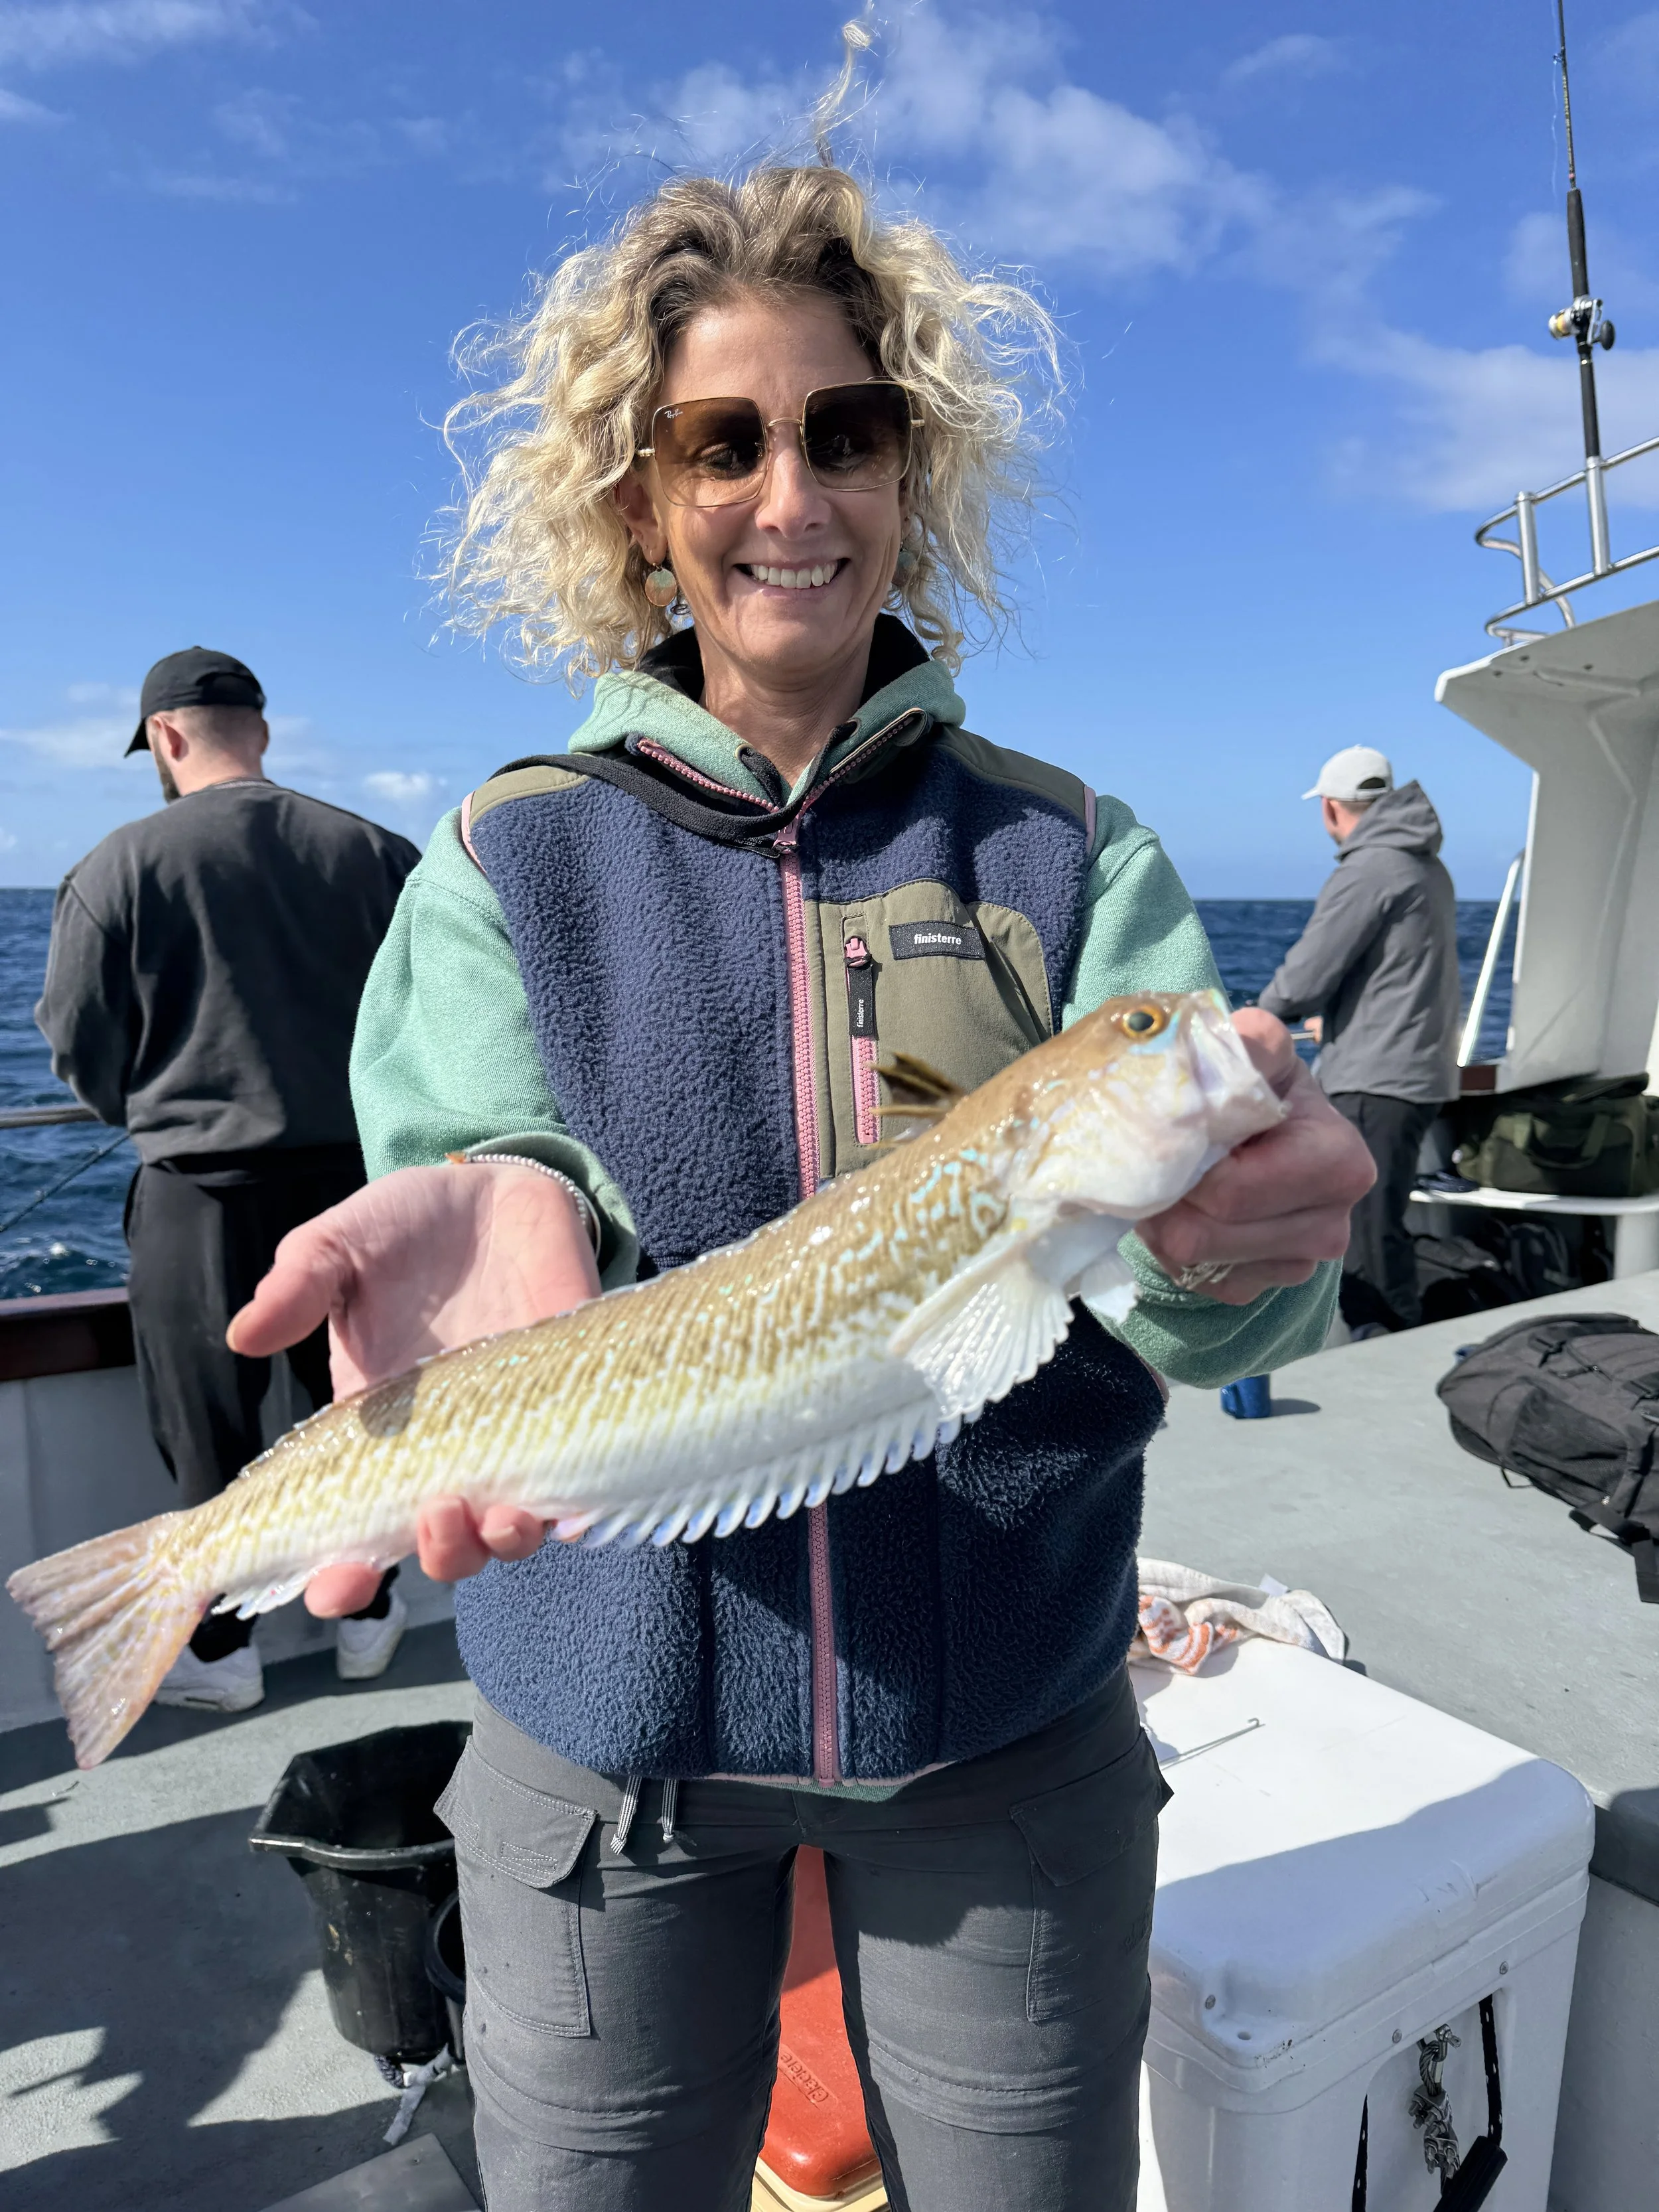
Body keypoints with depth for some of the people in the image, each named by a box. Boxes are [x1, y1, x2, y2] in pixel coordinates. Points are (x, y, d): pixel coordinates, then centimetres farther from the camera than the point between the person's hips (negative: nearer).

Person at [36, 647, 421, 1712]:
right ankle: (367, 1610, 31)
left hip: (204, 1185, -3)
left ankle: (222, 1648, 26)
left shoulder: (123, 863, -9)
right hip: (355, 1169, 3)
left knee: (210, 1423, 13)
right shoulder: (376, 852, -2)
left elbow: (81, 1043, -3)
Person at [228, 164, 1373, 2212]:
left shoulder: (1069, 851, -2)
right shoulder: (511, 859, -2)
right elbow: (472, 1163, -12)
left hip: (1009, 1727, 1)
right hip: (613, 1726, 0)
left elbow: (1197, 1307, -12)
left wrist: (1234, 1245, -36)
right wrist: (505, 1220, -36)